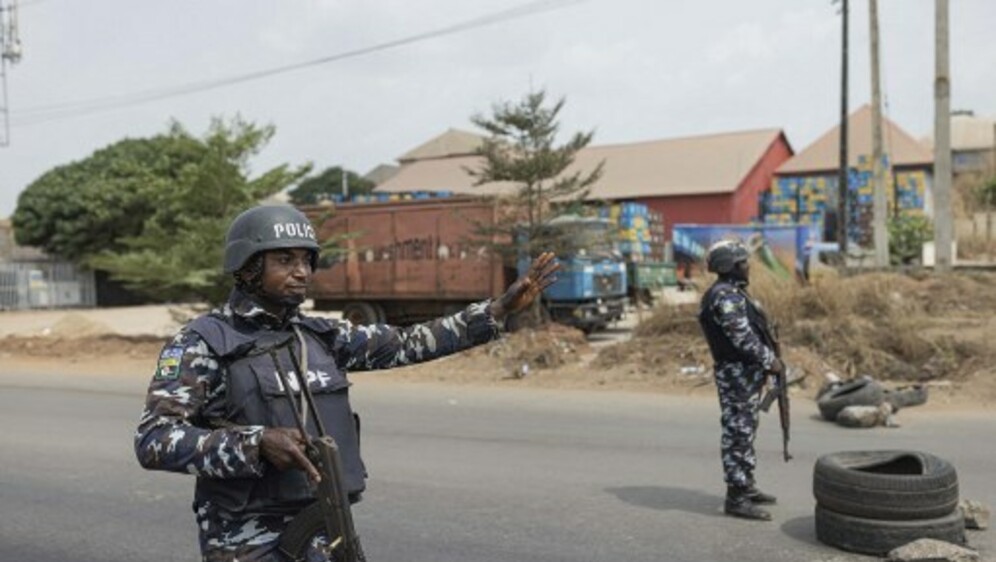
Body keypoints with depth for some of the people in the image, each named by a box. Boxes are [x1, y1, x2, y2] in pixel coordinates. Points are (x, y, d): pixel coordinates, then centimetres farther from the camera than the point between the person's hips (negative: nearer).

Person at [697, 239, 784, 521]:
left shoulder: (733, 292, 15)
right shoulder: (725, 297, -19)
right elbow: (743, 337, -23)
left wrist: (768, 359, 12)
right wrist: (770, 361, -15)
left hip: (747, 372, 11)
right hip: (737, 374, -11)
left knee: (744, 431, 17)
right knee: (737, 433, -7)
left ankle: (746, 486, 28)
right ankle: (736, 498, -2)